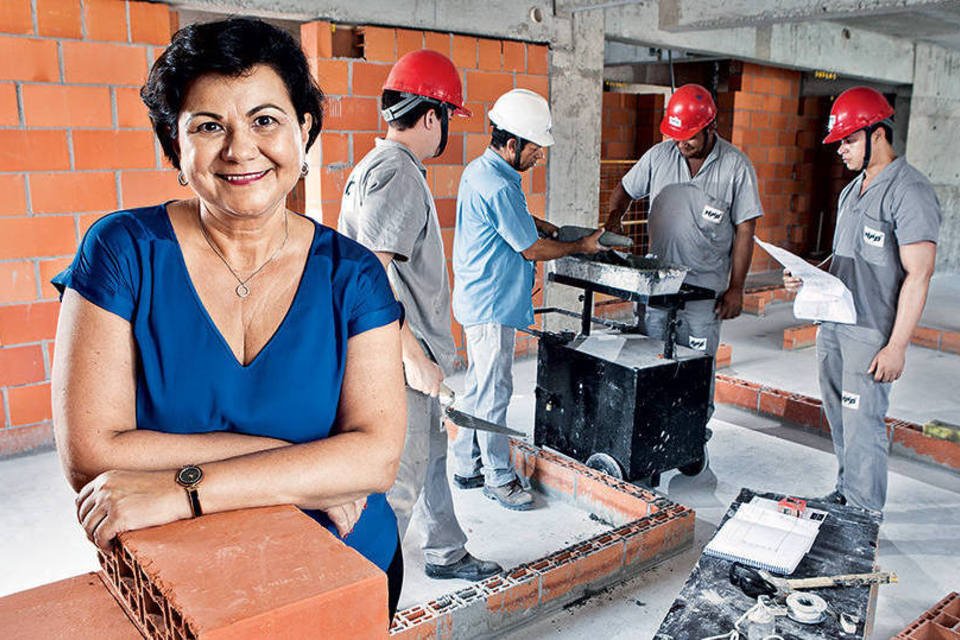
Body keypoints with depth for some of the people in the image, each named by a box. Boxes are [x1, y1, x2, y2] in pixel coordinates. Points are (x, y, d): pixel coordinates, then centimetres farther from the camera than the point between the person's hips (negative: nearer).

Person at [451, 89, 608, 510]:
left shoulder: (480, 171, 10)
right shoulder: (497, 187, -22)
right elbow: (532, 250, -15)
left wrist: (550, 228, 15)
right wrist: (581, 246, -2)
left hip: (479, 299, 11)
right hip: (492, 305, -11)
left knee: (479, 387, 17)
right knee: (494, 392, 0)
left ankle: (468, 468, 28)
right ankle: (498, 476, 12)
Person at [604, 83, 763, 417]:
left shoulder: (737, 167, -6)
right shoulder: (659, 155, 2)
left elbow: (744, 231, -4)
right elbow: (625, 190, 15)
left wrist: (735, 288, -6)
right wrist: (614, 216, -8)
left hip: (704, 288, -3)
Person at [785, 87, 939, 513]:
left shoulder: (909, 191, -13)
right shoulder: (852, 190, 15)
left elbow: (918, 276, -17)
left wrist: (896, 346, -20)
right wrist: (809, 279, 4)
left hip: (872, 334, -8)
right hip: (833, 324, 8)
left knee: (862, 426, -3)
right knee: (839, 420, 16)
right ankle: (844, 494, 31)